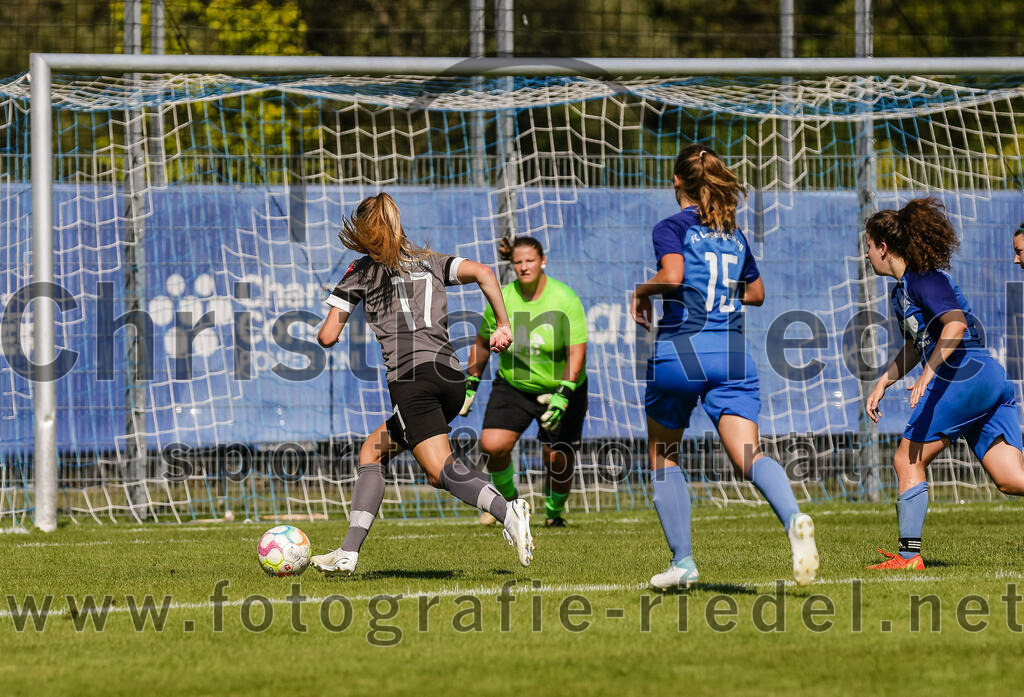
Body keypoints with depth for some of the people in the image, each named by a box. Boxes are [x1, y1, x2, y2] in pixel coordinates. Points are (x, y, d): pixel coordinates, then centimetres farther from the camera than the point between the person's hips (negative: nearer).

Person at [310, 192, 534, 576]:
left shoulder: (362, 271, 11)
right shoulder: (430, 261, 22)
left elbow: (327, 337, 8)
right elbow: (483, 273, 5)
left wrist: (324, 330, 31)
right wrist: (503, 325, 7)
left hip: (412, 379, -6)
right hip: (452, 377, 6)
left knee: (441, 471, -14)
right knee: (373, 452, 18)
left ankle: (507, 512, -41)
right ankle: (348, 552, 11)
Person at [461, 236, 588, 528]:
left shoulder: (565, 299, -16)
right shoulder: (501, 299, -8)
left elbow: (576, 353, -19)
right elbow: (482, 342, 9)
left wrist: (562, 395, -30)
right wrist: (470, 384, 7)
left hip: (561, 387, -2)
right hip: (512, 387, 2)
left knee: (558, 460, -4)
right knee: (492, 445, -17)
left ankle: (555, 511, 28)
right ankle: (507, 498, 13)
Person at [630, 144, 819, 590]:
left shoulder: (672, 227, -1)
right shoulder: (734, 235, 17)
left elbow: (672, 274, -20)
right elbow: (756, 292, 28)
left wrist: (642, 292, -1)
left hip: (680, 348, -4)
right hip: (731, 352, 4)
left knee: (662, 457, 17)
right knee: (749, 455, -11)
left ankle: (682, 561, 13)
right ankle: (793, 519, -42)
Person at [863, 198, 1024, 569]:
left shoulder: (924, 279, -7)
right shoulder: (902, 289, 23)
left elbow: (955, 323, -23)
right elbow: (917, 344, 38)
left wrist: (929, 372, -31)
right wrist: (882, 383, 36)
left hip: (966, 375, -9)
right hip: (988, 378, 9)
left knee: (907, 460, -1)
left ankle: (908, 556, 0)